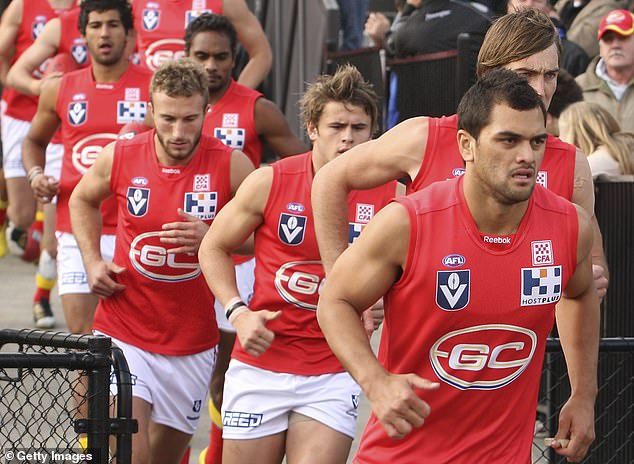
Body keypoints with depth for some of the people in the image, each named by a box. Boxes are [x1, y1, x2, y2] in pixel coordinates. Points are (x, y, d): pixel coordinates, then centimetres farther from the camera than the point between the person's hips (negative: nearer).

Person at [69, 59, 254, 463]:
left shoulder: (232, 165, -11)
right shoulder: (119, 157, -6)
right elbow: (83, 200, 16)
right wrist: (93, 261, 3)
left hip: (193, 343, 1)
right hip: (123, 334, -1)